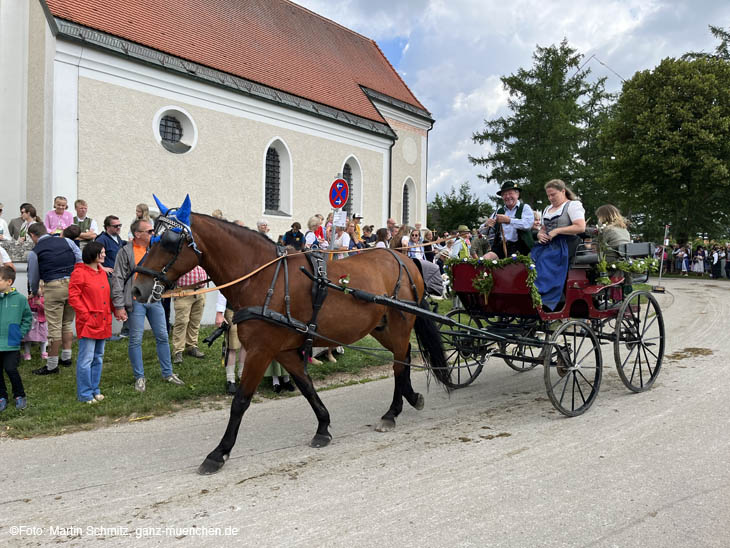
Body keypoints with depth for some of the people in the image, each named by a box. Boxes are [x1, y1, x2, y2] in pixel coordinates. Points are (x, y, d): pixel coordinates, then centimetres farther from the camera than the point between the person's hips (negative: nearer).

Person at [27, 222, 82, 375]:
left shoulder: (35, 252, 3)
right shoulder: (66, 241, 10)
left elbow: (33, 277, 13)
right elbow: (81, 261, 6)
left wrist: (34, 293, 32)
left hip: (53, 287, -4)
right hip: (73, 284, 4)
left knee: (54, 327, 1)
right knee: (68, 323, 19)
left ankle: (52, 365, 9)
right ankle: (66, 357, 26)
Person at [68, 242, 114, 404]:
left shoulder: (102, 273, 16)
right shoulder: (79, 273, -9)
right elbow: (73, 297, -12)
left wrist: (113, 310, 10)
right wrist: (86, 315, -16)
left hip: (103, 322, 8)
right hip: (88, 323, -8)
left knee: (98, 358, 14)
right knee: (86, 359, -4)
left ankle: (95, 390, 24)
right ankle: (85, 394, 5)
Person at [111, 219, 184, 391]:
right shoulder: (126, 252, -6)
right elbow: (118, 279, -8)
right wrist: (119, 306, -13)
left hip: (155, 300, 5)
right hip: (136, 301, -5)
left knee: (162, 337, 10)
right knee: (136, 340, 1)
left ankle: (167, 373, 21)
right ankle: (139, 377, 13)